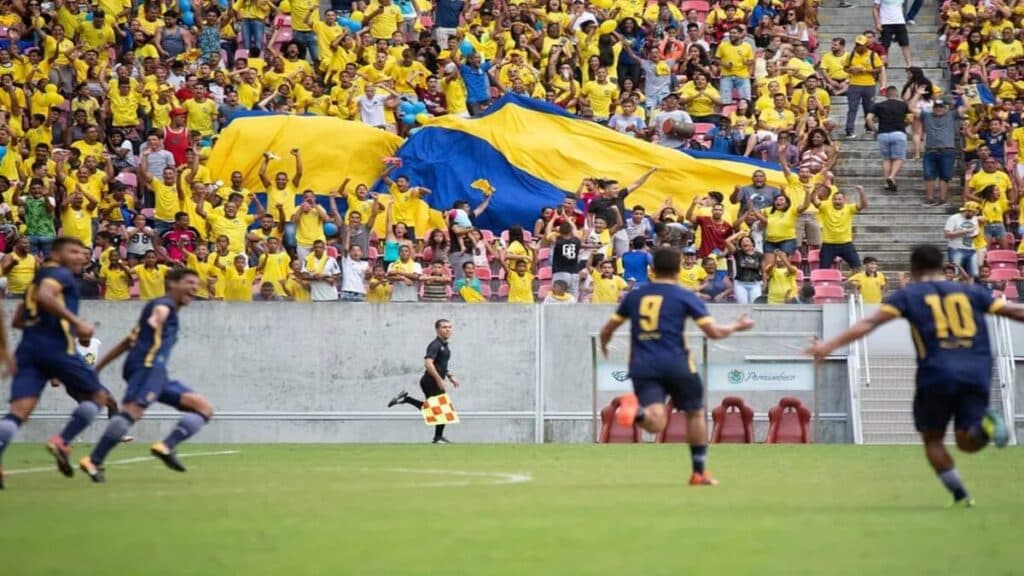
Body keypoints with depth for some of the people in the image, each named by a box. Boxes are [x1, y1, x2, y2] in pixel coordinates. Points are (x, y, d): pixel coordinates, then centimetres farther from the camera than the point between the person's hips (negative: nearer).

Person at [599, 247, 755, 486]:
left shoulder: (634, 296, 13)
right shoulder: (685, 297, 3)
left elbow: (607, 331, 19)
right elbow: (714, 332, -2)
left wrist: (604, 345, 42)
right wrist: (736, 327, 18)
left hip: (642, 366, 2)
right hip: (676, 364, -2)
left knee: (656, 423, -11)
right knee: (695, 413, 19)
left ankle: (637, 411, -46)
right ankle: (700, 473, 22)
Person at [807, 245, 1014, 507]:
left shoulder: (909, 294, 10)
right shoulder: (970, 291, 16)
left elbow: (869, 323, 0)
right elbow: (1014, 311, 15)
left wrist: (831, 345, -2)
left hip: (937, 375, -2)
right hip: (977, 374, 2)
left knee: (932, 438, 16)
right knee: (968, 442, 7)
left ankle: (960, 495, 5)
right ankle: (984, 423, -27)